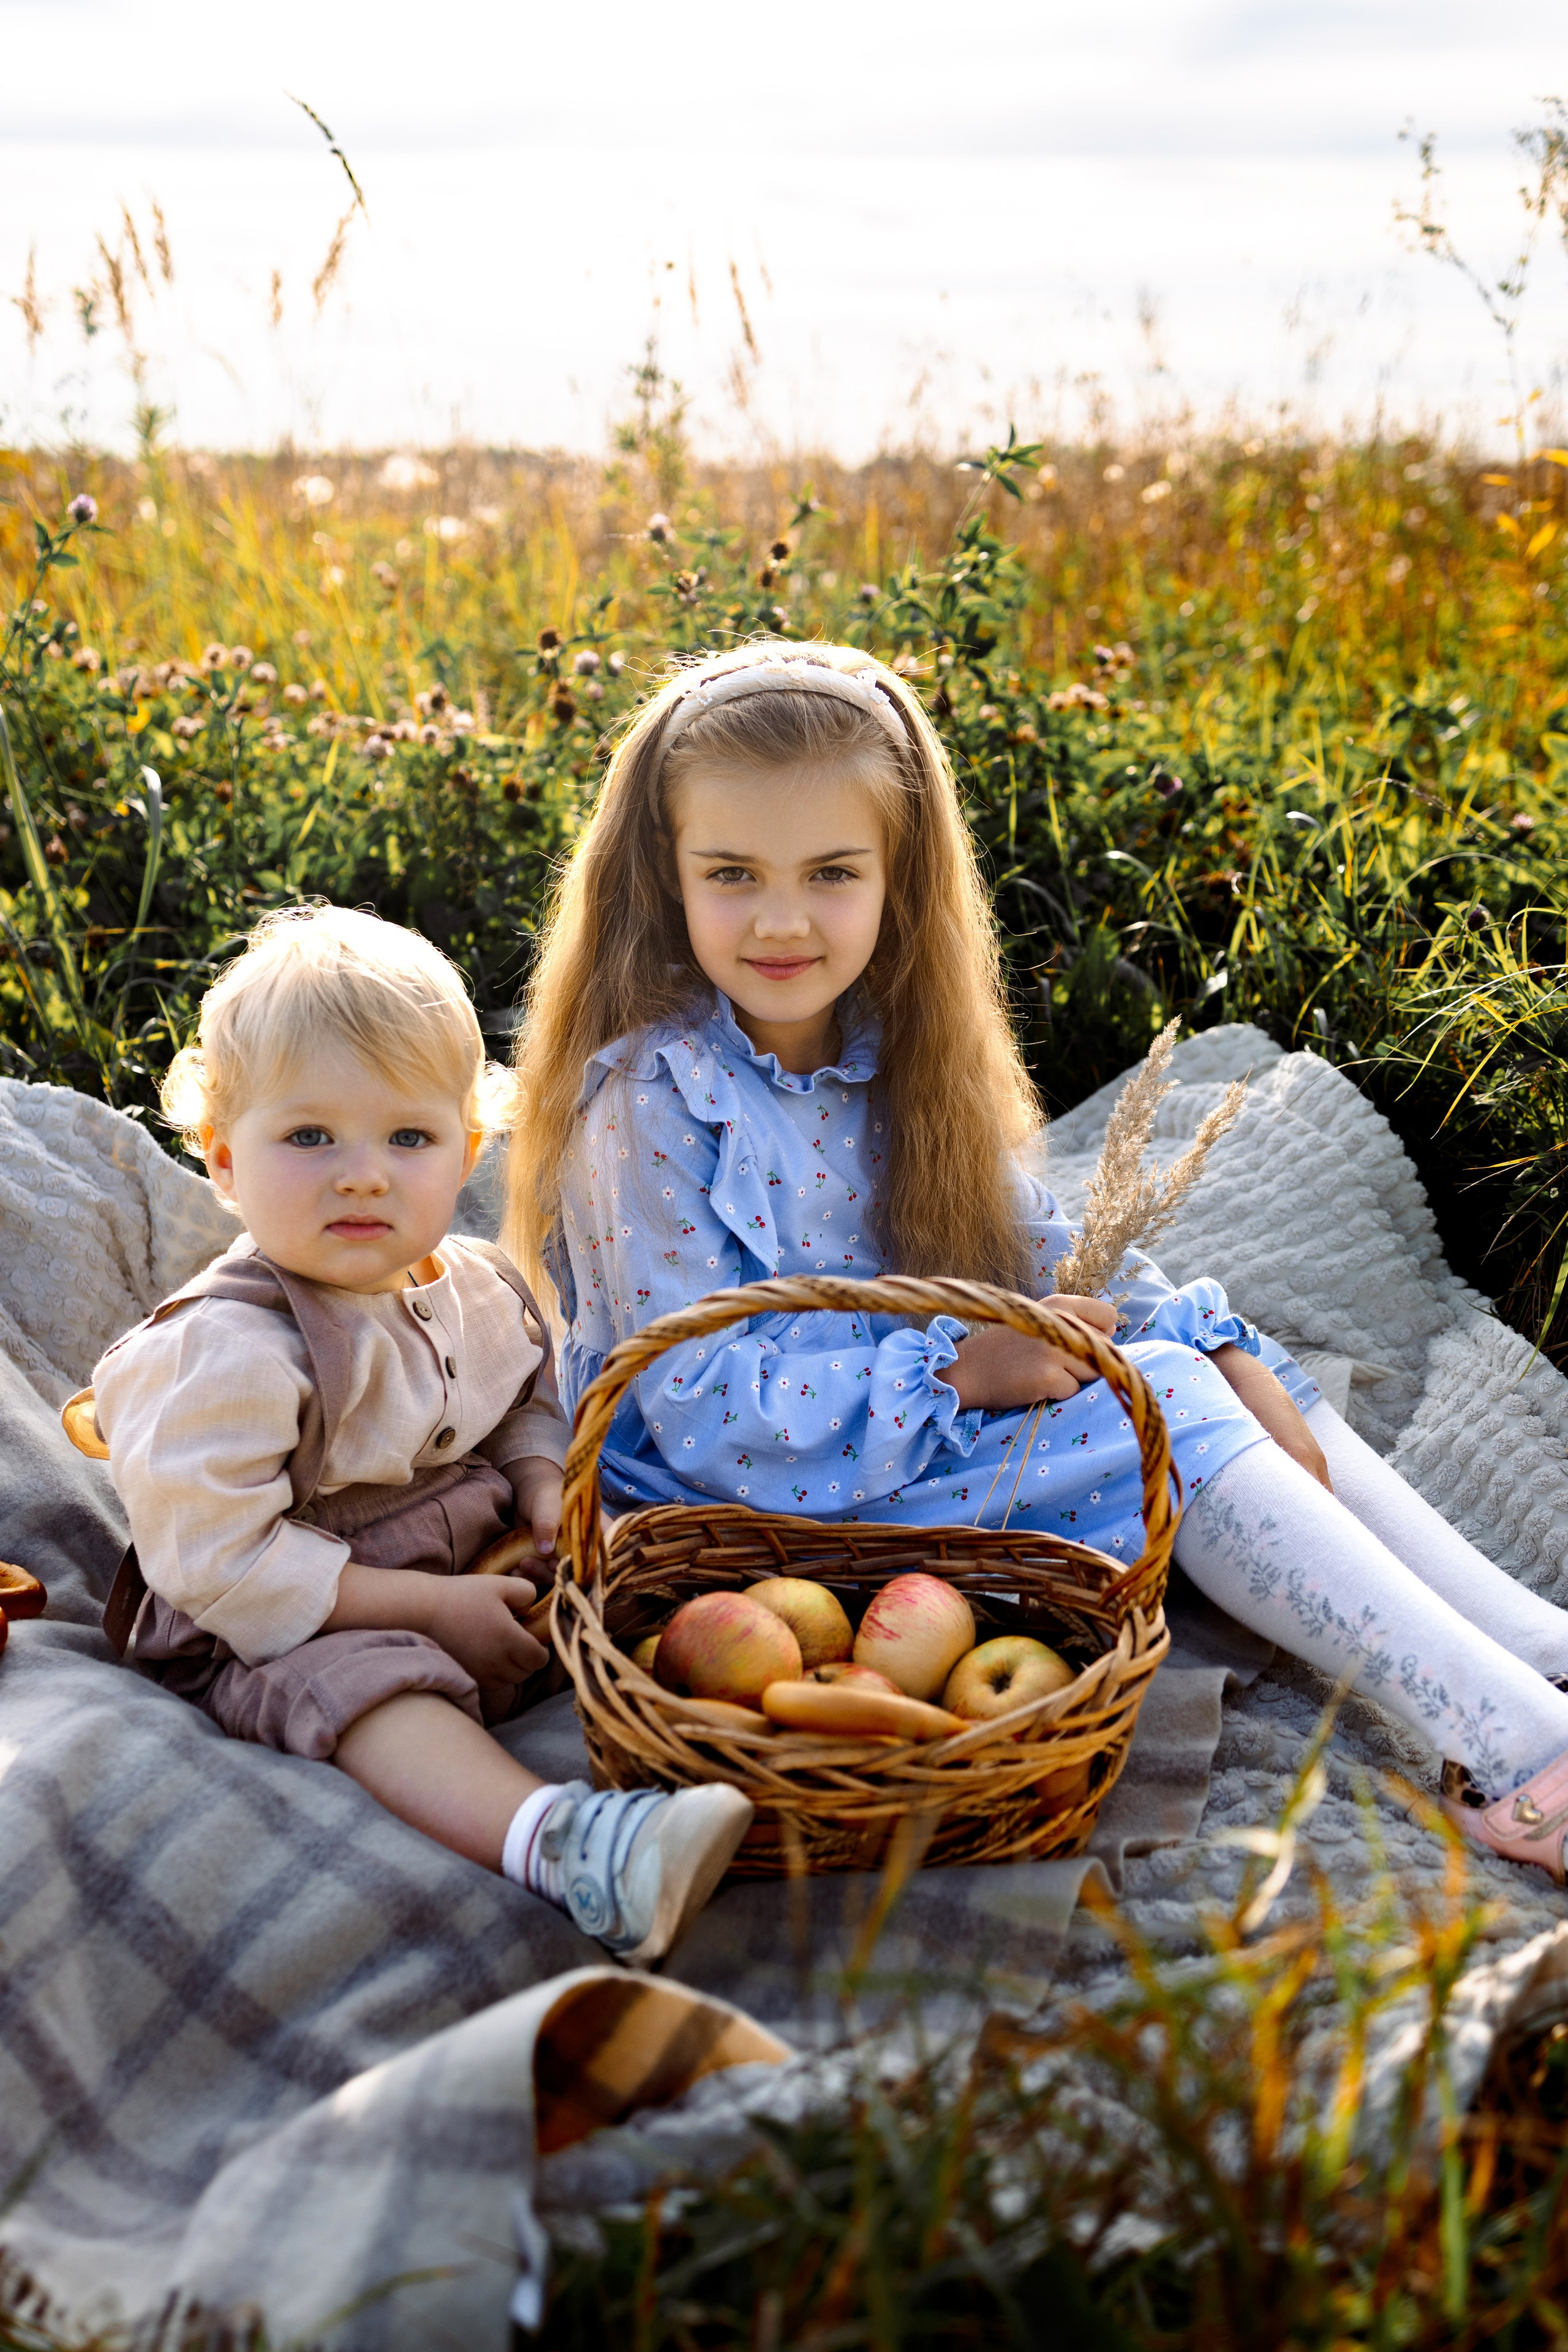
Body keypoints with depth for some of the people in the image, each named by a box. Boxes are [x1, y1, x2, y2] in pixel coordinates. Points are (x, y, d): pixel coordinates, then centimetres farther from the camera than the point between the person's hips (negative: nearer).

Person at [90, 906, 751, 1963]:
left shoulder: (480, 1289, 2)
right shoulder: (231, 1351, -22)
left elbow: (527, 1405, 22)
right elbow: (218, 1560, -24)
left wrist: (544, 1489, -3)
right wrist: (431, 1608, -23)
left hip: (477, 1574, 9)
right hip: (288, 1632, -9)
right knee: (361, 1683, -38)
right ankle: (557, 1844, -60)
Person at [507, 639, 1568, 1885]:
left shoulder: (889, 1043, 2)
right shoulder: (651, 1098, -20)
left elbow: (1028, 1238, 7)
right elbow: (707, 1418, -22)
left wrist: (1215, 1347, -8)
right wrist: (954, 1370, -25)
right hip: (771, 1503, -8)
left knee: (1208, 1358, -5)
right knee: (1161, 1407, -20)